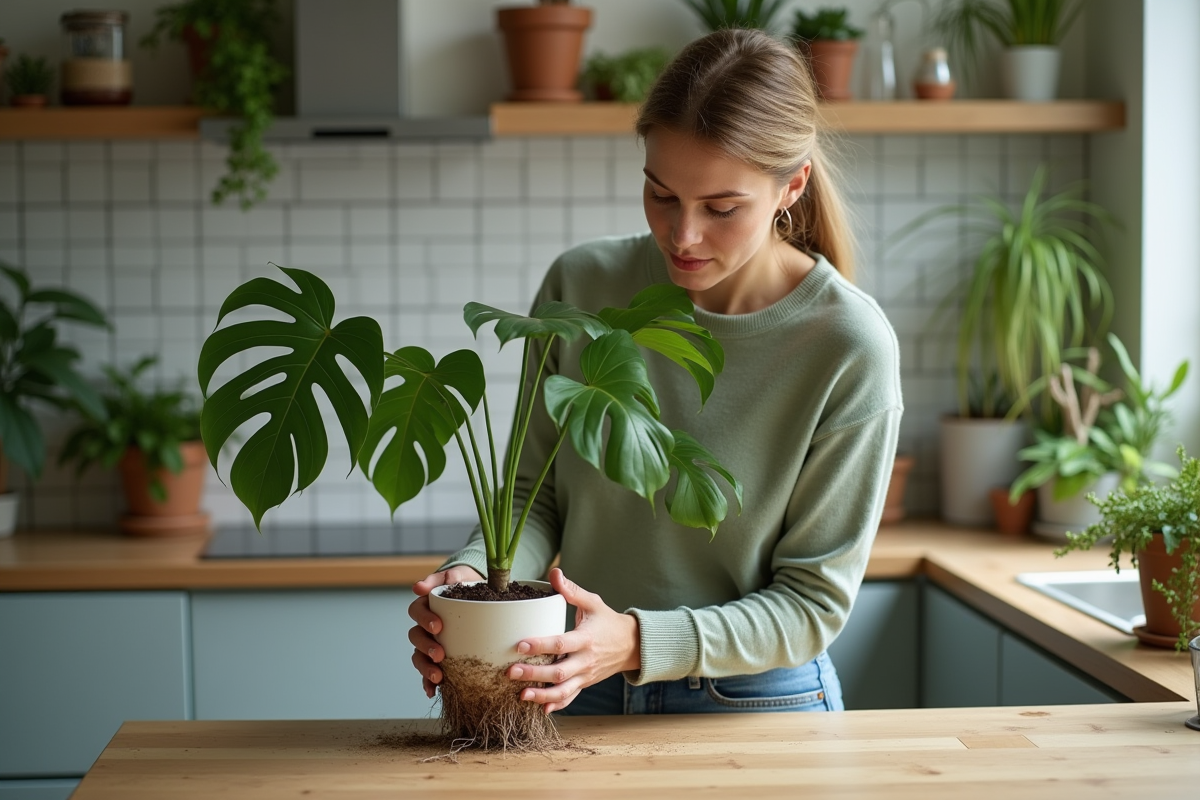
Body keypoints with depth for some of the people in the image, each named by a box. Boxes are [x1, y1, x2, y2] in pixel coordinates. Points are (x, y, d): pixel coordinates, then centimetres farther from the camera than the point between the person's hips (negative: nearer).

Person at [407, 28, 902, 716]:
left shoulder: (850, 349, -15)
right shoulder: (582, 287, -6)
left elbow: (814, 600, -11)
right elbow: (535, 499, 2)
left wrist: (637, 643, -24)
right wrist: (473, 576, -20)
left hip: (754, 706, -1)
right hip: (575, 697, 2)